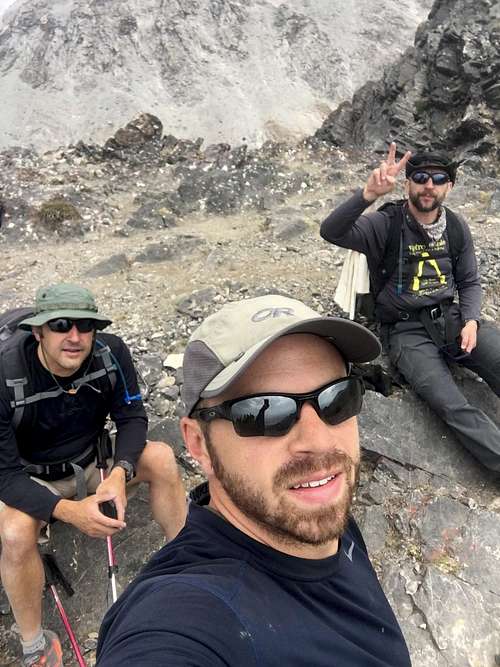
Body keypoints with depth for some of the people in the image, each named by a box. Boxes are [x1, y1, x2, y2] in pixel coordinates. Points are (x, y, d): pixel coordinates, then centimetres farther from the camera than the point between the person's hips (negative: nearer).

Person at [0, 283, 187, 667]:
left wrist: (119, 473, -31)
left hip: (92, 462, 3)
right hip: (33, 479, -2)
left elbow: (132, 418, -12)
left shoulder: (112, 352, -20)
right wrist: (69, 511, -39)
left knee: (160, 457, -19)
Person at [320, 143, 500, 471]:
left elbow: (470, 282, 16)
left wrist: (471, 321, -4)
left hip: (448, 317, 5)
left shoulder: (457, 227, 8)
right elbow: (331, 232, -25)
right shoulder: (385, 224, -8)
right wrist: (369, 194, -40)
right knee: (452, 406, -25)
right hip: (405, 329, -4)